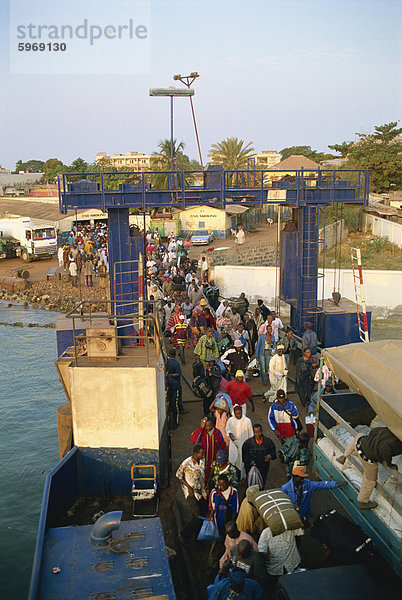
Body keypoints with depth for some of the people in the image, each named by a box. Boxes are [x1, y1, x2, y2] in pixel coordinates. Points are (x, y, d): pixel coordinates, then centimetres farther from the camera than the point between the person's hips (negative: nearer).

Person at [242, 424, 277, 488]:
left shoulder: (268, 441, 2)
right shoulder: (247, 442, -3)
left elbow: (273, 452, 5)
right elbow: (245, 456, -2)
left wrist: (270, 456, -17)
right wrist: (250, 462, -20)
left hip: (264, 468, 2)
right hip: (251, 468, -2)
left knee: (262, 487, 8)